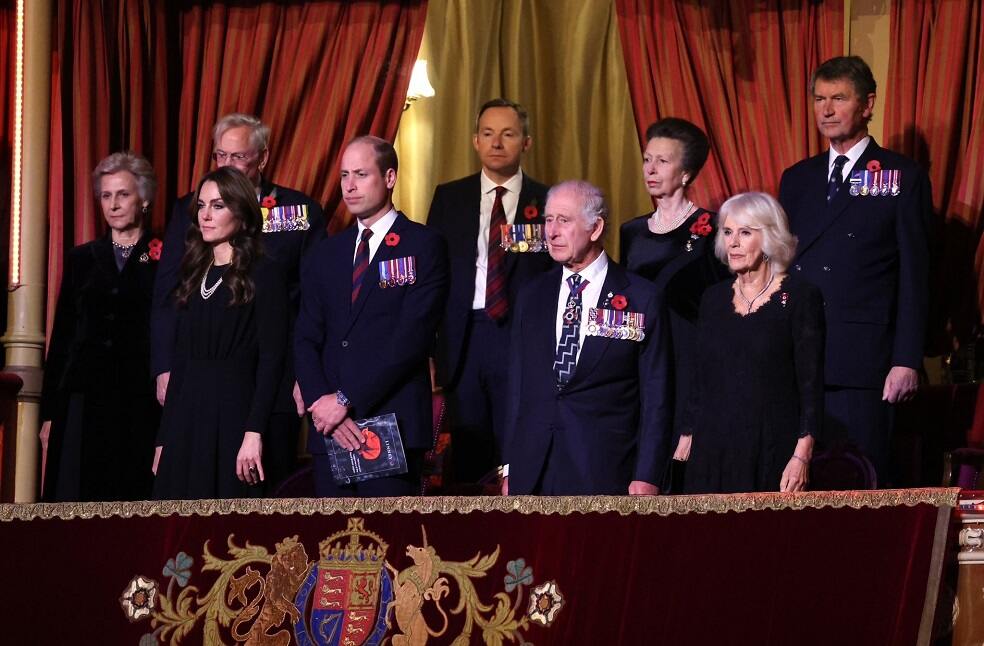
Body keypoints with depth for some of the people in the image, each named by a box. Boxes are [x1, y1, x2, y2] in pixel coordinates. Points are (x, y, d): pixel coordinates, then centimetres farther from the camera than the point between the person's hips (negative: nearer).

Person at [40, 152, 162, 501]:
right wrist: (50, 410, 7)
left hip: (141, 405, -3)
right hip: (84, 400, 3)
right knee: (78, 499, -1)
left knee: (135, 498, -4)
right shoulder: (82, 259, 13)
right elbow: (61, 335, 12)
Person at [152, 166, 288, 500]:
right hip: (185, 421, 6)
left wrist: (254, 433, -19)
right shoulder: (194, 276, 16)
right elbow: (180, 360, 16)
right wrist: (163, 439, 12)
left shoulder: (265, 274, -3)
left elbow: (272, 360, -10)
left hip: (233, 415, -6)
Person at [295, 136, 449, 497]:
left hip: (394, 425, -5)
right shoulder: (326, 254, 18)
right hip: (331, 430, 5)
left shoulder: (423, 246, 1)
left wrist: (346, 400, -12)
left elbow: (412, 336, -9)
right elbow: (306, 341, 11)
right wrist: (321, 402, -8)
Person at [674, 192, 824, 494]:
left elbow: (811, 386, -7)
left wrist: (802, 456, -14)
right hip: (713, 451, 4)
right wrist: (685, 440, 7)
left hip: (773, 453, -4)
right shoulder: (714, 298, 13)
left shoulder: (800, 297, -3)